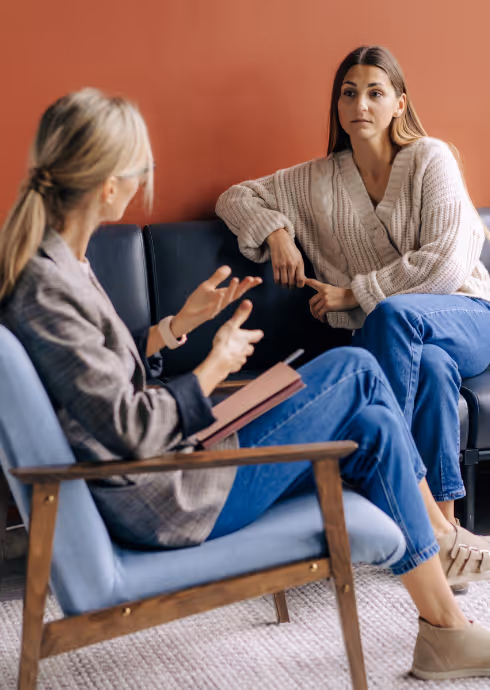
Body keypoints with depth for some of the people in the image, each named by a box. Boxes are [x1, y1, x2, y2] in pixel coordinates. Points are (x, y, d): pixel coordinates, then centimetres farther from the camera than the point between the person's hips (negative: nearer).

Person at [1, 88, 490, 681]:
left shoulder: (51, 264, 6)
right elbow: (130, 430, -24)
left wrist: (179, 325, 9)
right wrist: (216, 367, -10)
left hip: (149, 481, 9)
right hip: (165, 503, -9)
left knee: (374, 426, 7)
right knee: (356, 369, -1)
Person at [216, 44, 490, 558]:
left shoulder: (430, 159, -3)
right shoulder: (319, 180, 9)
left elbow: (446, 262, -13)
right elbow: (235, 198, 18)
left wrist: (353, 293, -11)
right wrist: (276, 233, -3)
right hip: (394, 337, 2)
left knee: (392, 314, -36)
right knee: (432, 365, -36)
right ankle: (443, 521, -33)